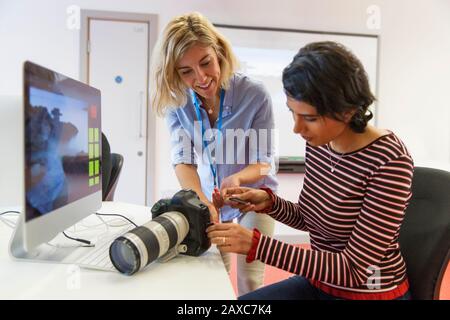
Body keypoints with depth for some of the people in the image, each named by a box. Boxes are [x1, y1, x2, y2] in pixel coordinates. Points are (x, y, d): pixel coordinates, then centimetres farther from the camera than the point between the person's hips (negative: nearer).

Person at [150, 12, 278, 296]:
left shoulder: (255, 95, -26)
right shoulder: (177, 101, -16)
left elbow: (264, 160, -19)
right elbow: (183, 158, -22)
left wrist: (237, 179, -40)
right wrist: (202, 201, -40)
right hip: (211, 196, 3)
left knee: (249, 280, 7)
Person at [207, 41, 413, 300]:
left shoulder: (389, 162, -26)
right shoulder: (319, 142, -7)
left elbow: (354, 269, -24)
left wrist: (256, 244, -30)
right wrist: (269, 202, -14)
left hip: (369, 291, -5)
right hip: (321, 282, 6)